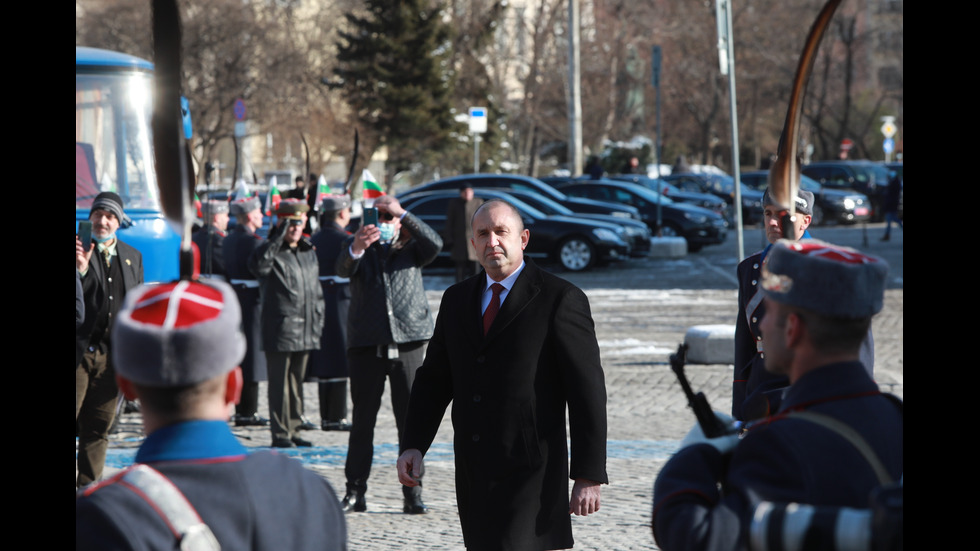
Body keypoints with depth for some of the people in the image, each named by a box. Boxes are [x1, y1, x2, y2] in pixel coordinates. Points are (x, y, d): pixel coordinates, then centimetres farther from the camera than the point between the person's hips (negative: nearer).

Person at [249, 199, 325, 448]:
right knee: (279, 383, -4)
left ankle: (294, 430, 19)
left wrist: (317, 322, 15)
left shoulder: (309, 252, 16)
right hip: (279, 331, -6)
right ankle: (280, 433, 0)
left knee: (297, 382, 12)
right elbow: (257, 265, -29)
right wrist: (279, 238, -28)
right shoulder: (272, 251, -4)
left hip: (306, 332, 6)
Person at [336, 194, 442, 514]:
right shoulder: (358, 246, 10)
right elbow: (343, 268, -11)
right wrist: (356, 248, -33)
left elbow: (434, 244, -9)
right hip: (366, 343, 0)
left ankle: (413, 494, 4)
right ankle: (355, 492, 6)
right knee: (363, 420, 2)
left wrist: (402, 213, -15)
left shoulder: (410, 248, 12)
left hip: (408, 342, 0)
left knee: (411, 420, 0)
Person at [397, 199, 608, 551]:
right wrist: (413, 445, 2)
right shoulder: (457, 300, 15)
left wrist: (589, 476, -10)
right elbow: (433, 379, 17)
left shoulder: (560, 300, -4)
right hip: (474, 475, 6)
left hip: (530, 473, -6)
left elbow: (588, 392, -6)